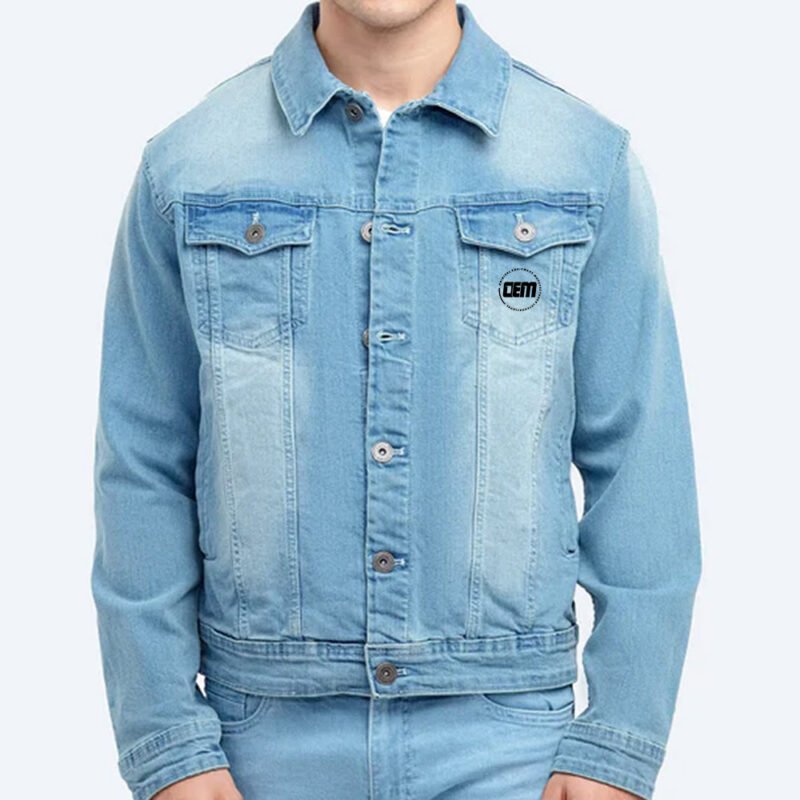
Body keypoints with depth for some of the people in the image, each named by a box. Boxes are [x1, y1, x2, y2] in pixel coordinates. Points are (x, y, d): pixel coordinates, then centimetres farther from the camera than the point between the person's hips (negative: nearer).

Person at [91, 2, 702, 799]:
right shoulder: (187, 165, 0)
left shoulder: (591, 161, -2)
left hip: (508, 734, 0)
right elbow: (143, 464, 1)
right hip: (272, 735, 1)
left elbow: (641, 461, -1)